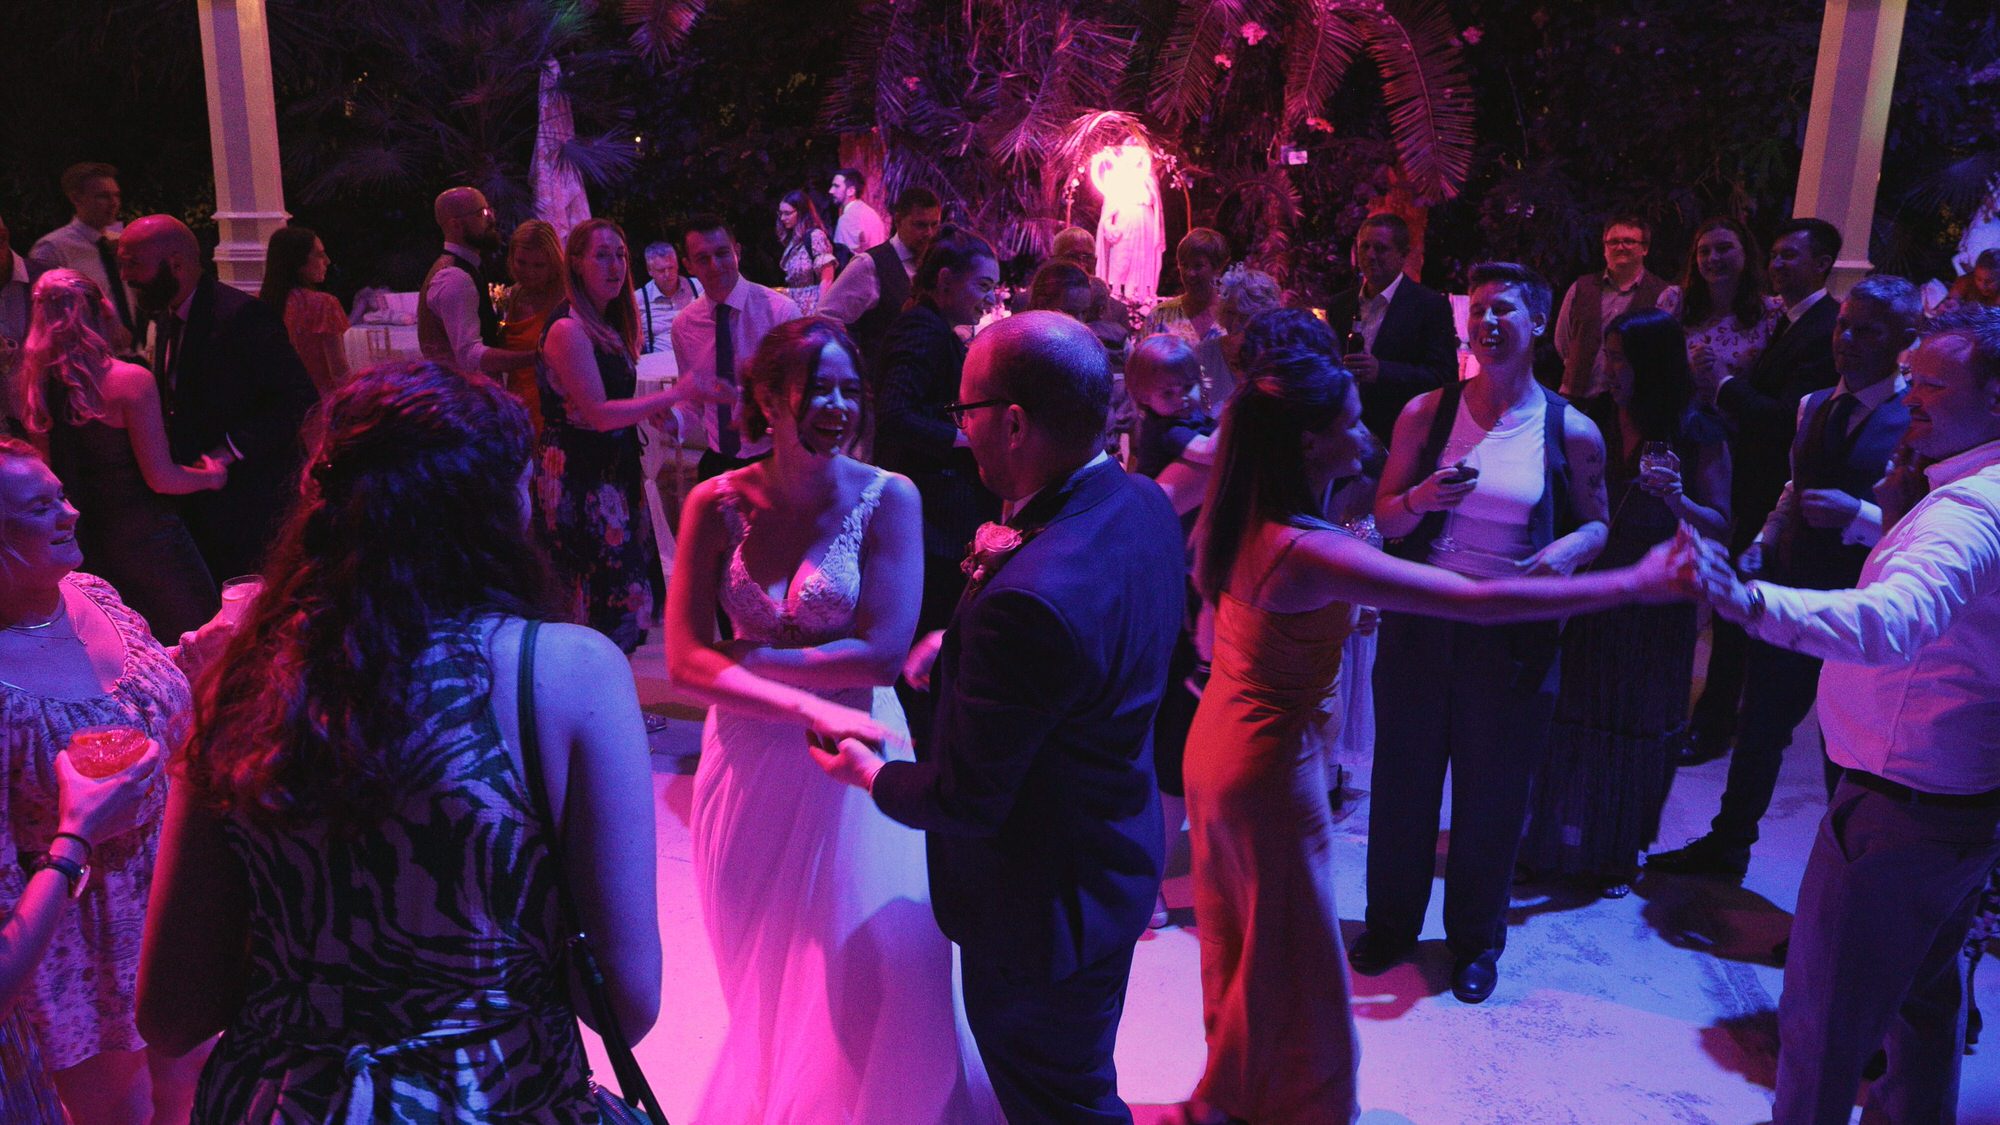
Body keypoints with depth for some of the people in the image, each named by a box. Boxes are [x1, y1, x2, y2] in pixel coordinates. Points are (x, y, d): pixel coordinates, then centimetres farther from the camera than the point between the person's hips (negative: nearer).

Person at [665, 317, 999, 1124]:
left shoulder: (888, 498, -12)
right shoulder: (718, 504, -8)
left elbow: (882, 653, -18)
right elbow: (685, 659, -12)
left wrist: (748, 661, -16)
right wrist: (809, 706, -24)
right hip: (748, 763, 2)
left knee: (859, 971, 5)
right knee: (760, 975, 20)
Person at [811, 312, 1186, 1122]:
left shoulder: (1028, 600, -38)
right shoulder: (1142, 503, -9)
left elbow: (960, 801, -26)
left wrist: (867, 772, -7)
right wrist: (962, 639, -3)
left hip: (1041, 905, -8)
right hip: (1114, 855, 8)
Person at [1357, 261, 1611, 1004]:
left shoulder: (1571, 432, -3)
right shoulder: (1426, 413, -2)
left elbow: (1596, 523, 8)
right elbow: (1385, 518, 1)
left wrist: (1570, 549, -14)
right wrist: (1421, 499, -20)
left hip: (1511, 632, -1)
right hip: (1421, 621, 1)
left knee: (1491, 790, 11)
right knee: (1404, 774, 11)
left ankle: (1475, 938, 32)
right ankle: (1392, 920, 32)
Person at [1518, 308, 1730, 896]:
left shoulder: (1698, 435, -8)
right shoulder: (1592, 419, -2)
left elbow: (1721, 529, -10)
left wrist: (1679, 500, -27)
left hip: (1654, 611, -2)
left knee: (1634, 731, 12)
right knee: (1567, 719, 8)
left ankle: (1616, 853, 31)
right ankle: (1555, 842, 27)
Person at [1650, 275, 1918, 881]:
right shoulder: (1814, 405, 9)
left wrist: (1856, 514, -29)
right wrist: (1763, 542, 6)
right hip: (1789, 592, 7)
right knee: (1758, 725, 19)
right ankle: (1727, 844, 36)